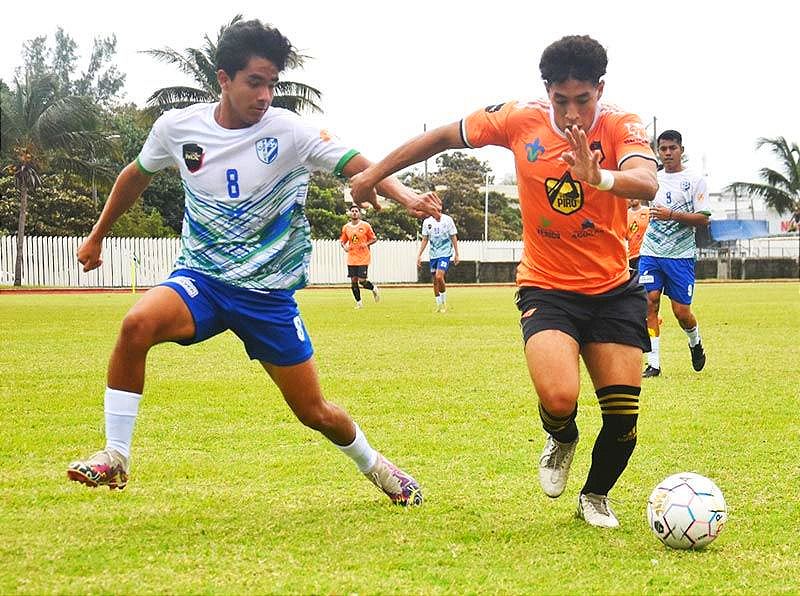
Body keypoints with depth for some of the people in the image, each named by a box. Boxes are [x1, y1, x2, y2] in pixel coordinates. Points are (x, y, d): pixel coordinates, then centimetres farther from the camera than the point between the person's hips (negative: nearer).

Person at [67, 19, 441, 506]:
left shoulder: (288, 131, -12)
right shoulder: (178, 127, -4)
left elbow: (357, 166, -20)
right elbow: (137, 176, 15)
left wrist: (405, 195, -40)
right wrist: (98, 236, 24)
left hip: (270, 294, -1)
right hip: (201, 278, 1)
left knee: (314, 412, 4)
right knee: (138, 324, -32)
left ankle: (373, 465, 37)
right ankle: (115, 457, -19)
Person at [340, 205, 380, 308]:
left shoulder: (365, 226, -2)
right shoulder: (346, 227, 6)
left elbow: (374, 239, 5)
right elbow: (342, 240, 18)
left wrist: (367, 244, -14)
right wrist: (344, 246, -4)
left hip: (363, 258, -3)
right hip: (351, 259, 3)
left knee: (362, 281, -11)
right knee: (353, 281, 0)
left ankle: (374, 288, 21)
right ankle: (358, 302, 13)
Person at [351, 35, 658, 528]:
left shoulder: (621, 126, -11)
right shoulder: (520, 120, -8)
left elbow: (647, 184, -31)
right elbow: (444, 136, 7)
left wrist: (599, 177, -52)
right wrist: (375, 173, 11)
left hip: (614, 289, 1)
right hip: (547, 288, -1)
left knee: (624, 413, -4)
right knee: (559, 399, -25)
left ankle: (596, 496, 28)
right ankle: (562, 439, 14)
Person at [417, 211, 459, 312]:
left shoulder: (448, 220, -3)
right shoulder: (427, 222, 5)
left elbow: (454, 238, 1)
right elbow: (425, 240, 10)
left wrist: (456, 254, -1)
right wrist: (419, 255, 4)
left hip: (445, 254, -4)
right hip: (433, 254, 4)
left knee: (439, 277, -20)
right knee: (435, 280, 6)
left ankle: (444, 302, -1)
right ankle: (439, 305, 18)